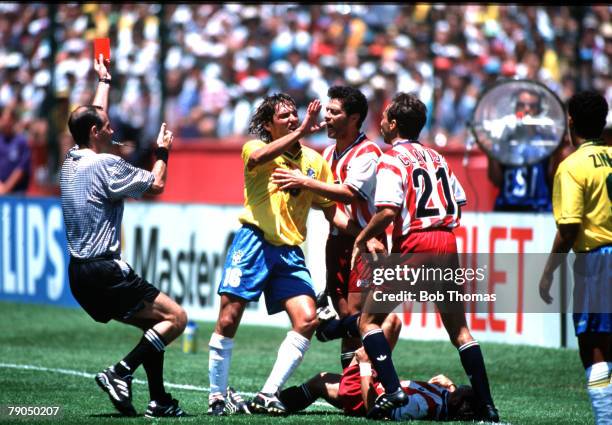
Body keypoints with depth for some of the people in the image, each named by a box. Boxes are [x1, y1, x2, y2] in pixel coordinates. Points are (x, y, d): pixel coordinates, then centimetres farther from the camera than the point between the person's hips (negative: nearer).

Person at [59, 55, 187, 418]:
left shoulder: (71, 162, 11)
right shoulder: (106, 164, -13)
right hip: (104, 270, -9)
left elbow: (94, 116, 30)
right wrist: (163, 153, 14)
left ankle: (159, 400, 9)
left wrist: (104, 81, 43)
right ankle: (120, 373, -16)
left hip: (80, 272, 9)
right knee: (176, 317, -7)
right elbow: (156, 185, -3)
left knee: (153, 324, 17)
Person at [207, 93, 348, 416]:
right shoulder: (256, 148, 1)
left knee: (307, 320, -13)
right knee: (228, 319, -5)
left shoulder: (315, 161, 13)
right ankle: (217, 395, 9)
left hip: (290, 251, 4)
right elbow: (257, 157, -25)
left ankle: (267, 395, -6)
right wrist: (300, 132, -27)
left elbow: (331, 210, 15)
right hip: (254, 241, -4)